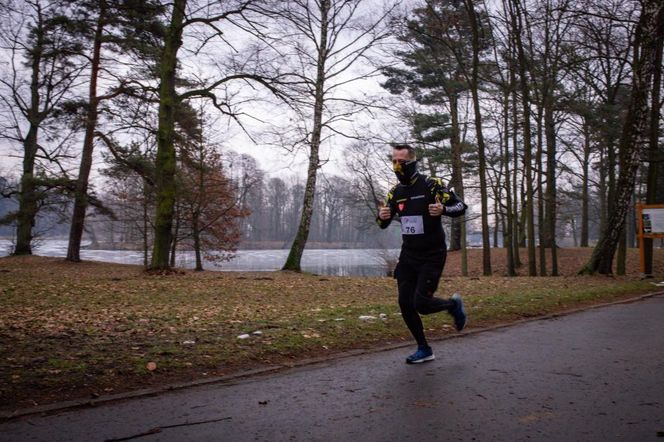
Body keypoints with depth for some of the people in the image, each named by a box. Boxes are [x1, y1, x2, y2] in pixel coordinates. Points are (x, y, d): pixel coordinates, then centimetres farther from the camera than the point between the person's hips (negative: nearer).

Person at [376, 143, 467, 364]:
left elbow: (461, 206, -11)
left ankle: (454, 305, 19)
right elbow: (383, 224, 11)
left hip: (432, 255, -6)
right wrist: (381, 216, -13)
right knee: (405, 304, 1)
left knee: (421, 303, -13)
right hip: (408, 255, 6)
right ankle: (424, 350, 17)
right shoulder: (396, 192, 6)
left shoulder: (431, 184, -11)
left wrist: (443, 209, -32)